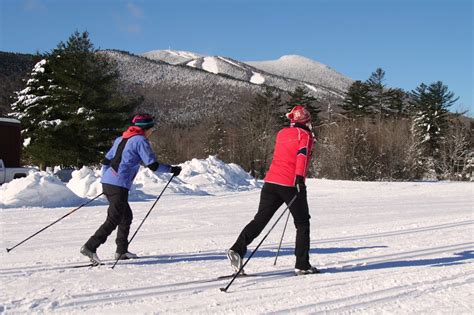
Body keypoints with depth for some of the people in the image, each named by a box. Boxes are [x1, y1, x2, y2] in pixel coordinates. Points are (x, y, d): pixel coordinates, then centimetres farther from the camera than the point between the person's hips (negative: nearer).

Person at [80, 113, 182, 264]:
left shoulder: (121, 139, 19)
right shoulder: (140, 140, -6)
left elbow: (106, 161, 21)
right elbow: (152, 165, -11)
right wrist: (171, 169, 2)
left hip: (107, 183, 9)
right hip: (119, 186, -9)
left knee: (126, 216, 19)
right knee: (113, 220, -6)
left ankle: (121, 251, 24)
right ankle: (90, 247, -10)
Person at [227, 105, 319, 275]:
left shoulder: (282, 133, 20)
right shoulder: (305, 135, 2)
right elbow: (302, 155, -14)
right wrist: (300, 178, -25)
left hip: (271, 181, 5)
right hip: (291, 184, -5)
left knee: (260, 219, 3)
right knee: (302, 223, 9)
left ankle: (238, 249, -16)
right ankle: (302, 265, 7)